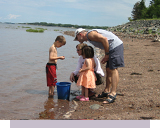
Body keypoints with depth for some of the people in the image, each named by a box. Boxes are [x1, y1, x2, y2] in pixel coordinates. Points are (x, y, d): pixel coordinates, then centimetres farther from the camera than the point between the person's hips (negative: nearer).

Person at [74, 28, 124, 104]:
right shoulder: (89, 38, 22)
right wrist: (106, 57, 15)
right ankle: (107, 91, 19)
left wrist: (107, 54, -14)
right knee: (108, 70, 12)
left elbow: (104, 39, -21)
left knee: (113, 69, -14)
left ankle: (113, 94, -16)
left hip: (115, 46, -10)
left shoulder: (90, 34, -9)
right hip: (113, 47, 10)